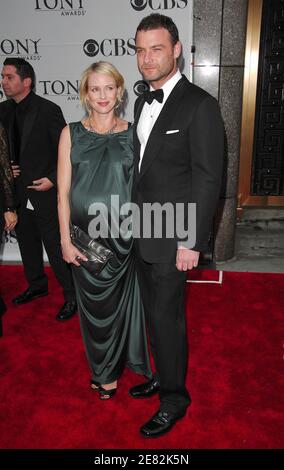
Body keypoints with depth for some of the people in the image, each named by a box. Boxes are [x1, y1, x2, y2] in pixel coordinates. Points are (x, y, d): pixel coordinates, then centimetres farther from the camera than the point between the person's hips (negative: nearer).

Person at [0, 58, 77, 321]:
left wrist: (52, 179, -15)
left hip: (46, 191, -7)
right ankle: (37, 285, 38)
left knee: (55, 247, -2)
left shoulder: (48, 110, -12)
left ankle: (71, 296, 13)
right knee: (27, 242, 18)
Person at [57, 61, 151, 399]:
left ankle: (107, 371, 39)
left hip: (123, 235, 0)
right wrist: (65, 239, -5)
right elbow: (63, 191, -1)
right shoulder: (71, 133, 1)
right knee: (93, 305, 13)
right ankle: (104, 370, 39)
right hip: (85, 235, 0)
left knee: (120, 303, 12)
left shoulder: (131, 133, 0)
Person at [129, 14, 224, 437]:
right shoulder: (143, 102, 11)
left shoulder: (200, 105, -13)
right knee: (154, 311, 17)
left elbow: (208, 180, -15)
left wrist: (192, 242, -17)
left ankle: (174, 397, 25)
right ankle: (164, 374, 39)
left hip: (172, 236, -7)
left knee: (166, 316, 3)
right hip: (143, 231, 7)